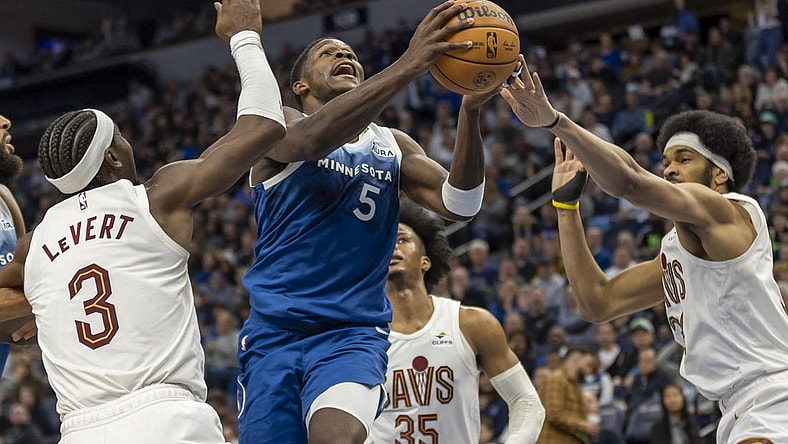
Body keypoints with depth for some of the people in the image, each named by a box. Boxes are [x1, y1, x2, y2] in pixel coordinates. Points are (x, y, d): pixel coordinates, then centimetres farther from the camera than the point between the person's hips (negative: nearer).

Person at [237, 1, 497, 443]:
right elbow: (312, 138, -24)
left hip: (354, 333, 1)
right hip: (275, 331, -1)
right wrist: (409, 64, -32)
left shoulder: (392, 145, 15)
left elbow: (459, 205, -2)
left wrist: (470, 110, -19)